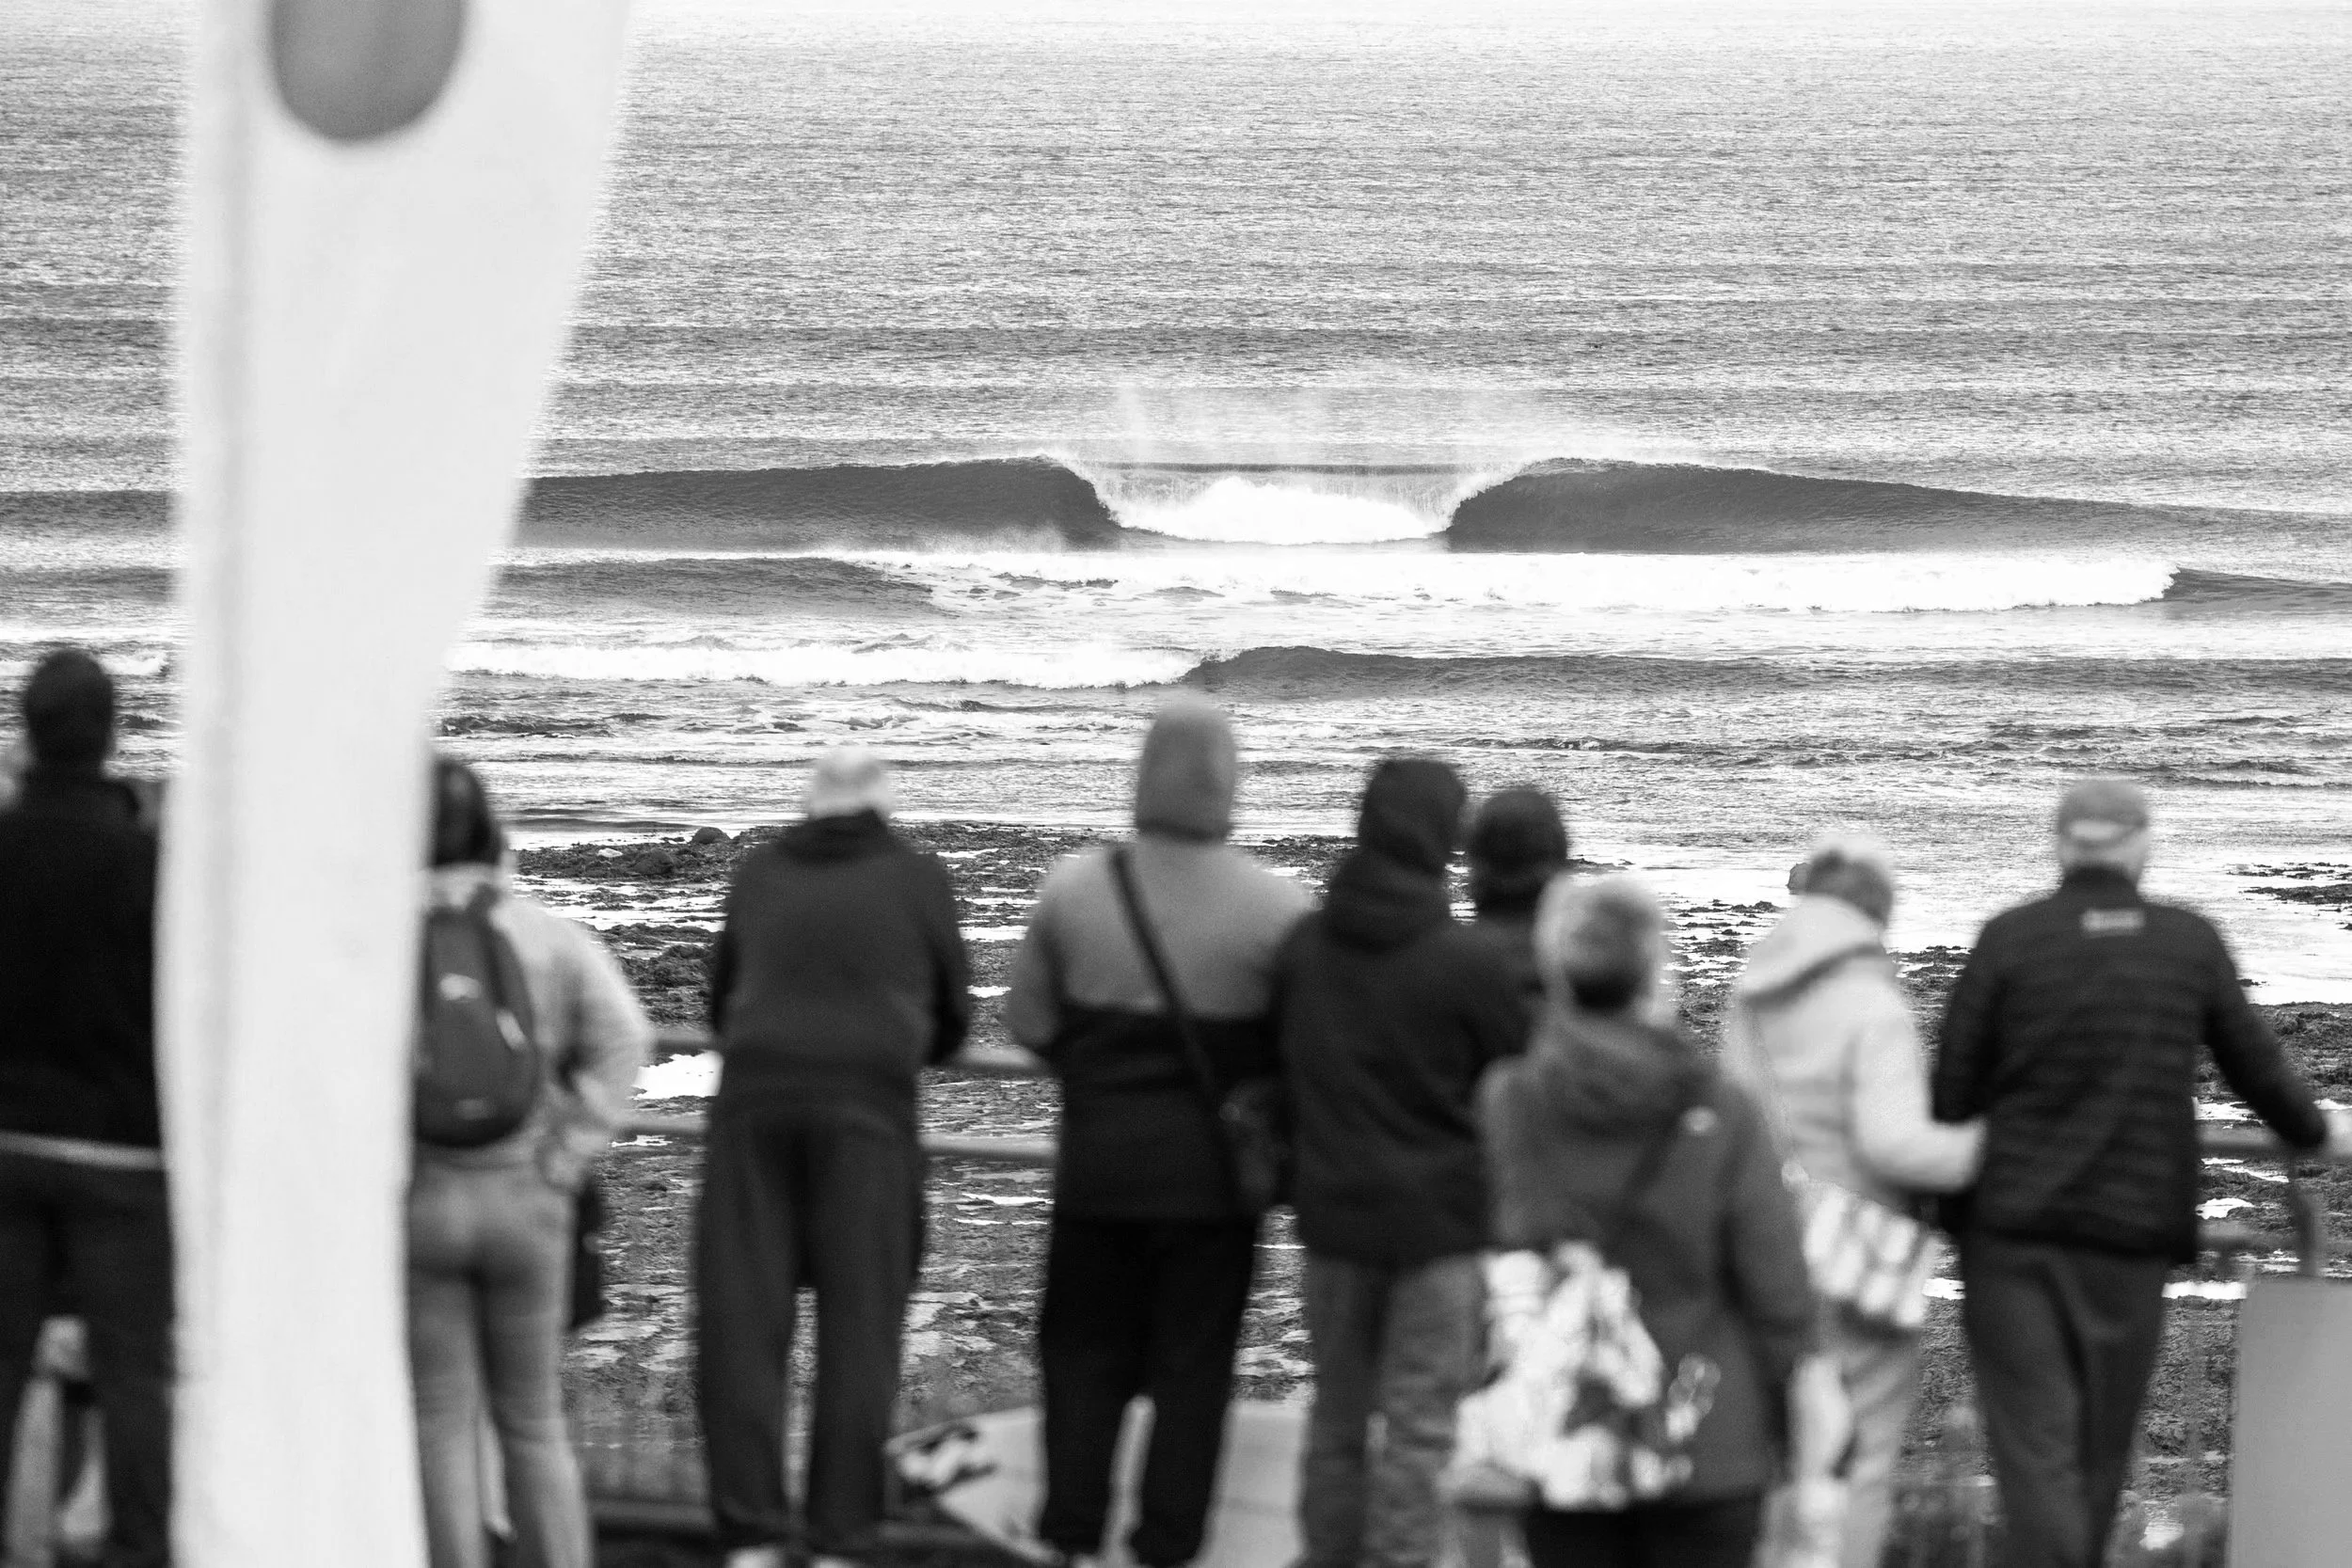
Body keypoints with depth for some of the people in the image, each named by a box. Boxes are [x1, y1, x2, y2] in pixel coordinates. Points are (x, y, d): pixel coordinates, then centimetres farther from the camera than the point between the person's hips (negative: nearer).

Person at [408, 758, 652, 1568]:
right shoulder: (553, 939, 0)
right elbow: (622, 1039, -13)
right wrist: (564, 1162, -8)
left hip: (414, 1205, -2)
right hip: (525, 1205, 2)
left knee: (442, 1425, 6)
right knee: (533, 1421, 14)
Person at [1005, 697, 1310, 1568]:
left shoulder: (1074, 888, -9)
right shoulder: (1274, 909, -15)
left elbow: (1028, 1018, 0)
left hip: (1098, 1160, 2)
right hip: (1213, 1170, -2)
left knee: (1084, 1354, 15)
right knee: (1192, 1365, 9)